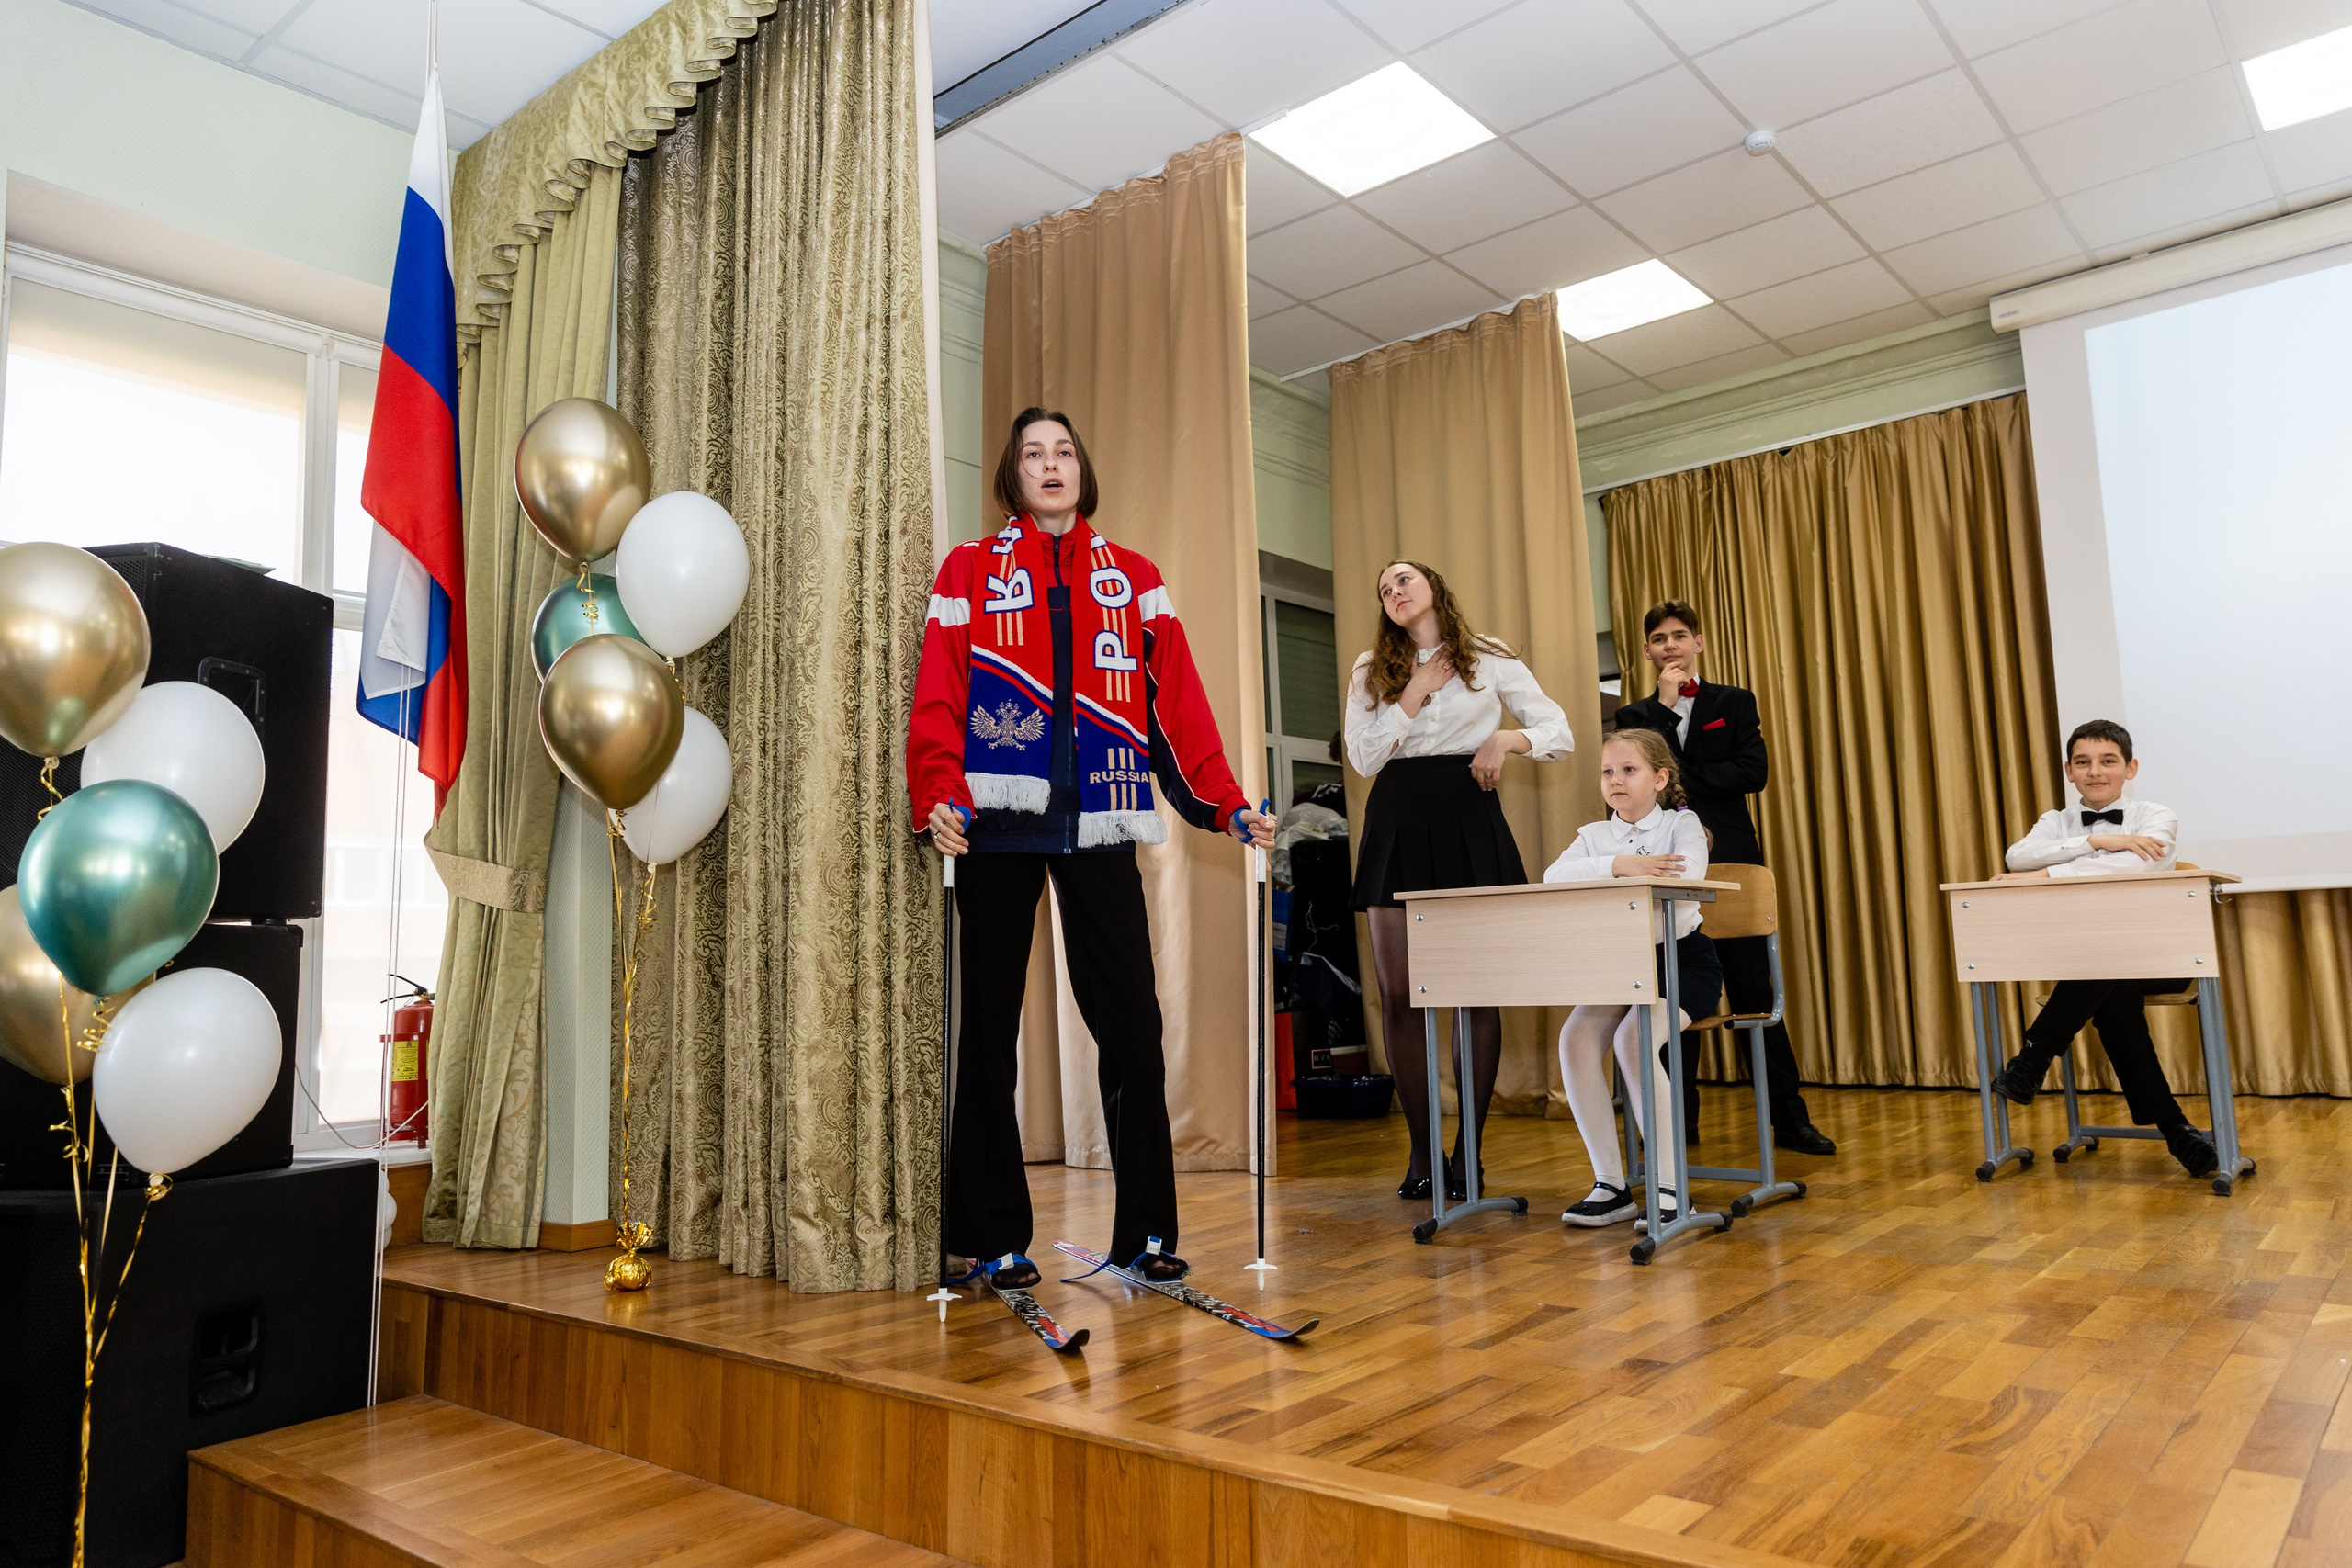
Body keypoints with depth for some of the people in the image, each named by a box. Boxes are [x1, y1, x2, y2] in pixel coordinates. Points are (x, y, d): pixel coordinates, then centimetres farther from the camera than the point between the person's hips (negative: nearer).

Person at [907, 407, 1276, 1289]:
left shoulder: (1133, 578, 16)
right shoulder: (971, 571, 10)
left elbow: (1178, 697, 7)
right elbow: (938, 695, -1)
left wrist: (1227, 803, -4)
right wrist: (939, 796, -18)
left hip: (1097, 821, 1)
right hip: (999, 820, -1)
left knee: (1131, 1023, -2)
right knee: (990, 1025, 4)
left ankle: (1146, 1230, 9)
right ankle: (995, 1237, 14)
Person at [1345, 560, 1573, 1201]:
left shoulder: (1489, 659, 9)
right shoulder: (1371, 670, 14)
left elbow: (1561, 732, 6)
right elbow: (1363, 757, 3)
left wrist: (1507, 738, -12)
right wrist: (1413, 696, -3)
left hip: (1468, 818, -1)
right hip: (1397, 821, 2)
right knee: (1398, 993, -3)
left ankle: (1469, 1151, 7)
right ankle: (1421, 1150, 7)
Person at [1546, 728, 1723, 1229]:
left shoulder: (1682, 824, 0)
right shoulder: (1595, 835, 9)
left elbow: (1687, 879, -23)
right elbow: (1553, 876, -12)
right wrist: (1617, 864, -24)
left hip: (1682, 958, -4)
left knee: (1634, 1038, -31)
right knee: (1576, 1036, -23)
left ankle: (1669, 1185, -21)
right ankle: (1610, 1184, -15)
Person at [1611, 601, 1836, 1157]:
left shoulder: (1735, 703, 10)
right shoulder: (1636, 715, 12)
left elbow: (1754, 772, -5)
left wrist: (1680, 779, -11)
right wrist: (1665, 704, -7)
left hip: (1729, 864, -1)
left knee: (1753, 988, -2)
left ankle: (1790, 1118, 5)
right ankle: (1680, 1120, 13)